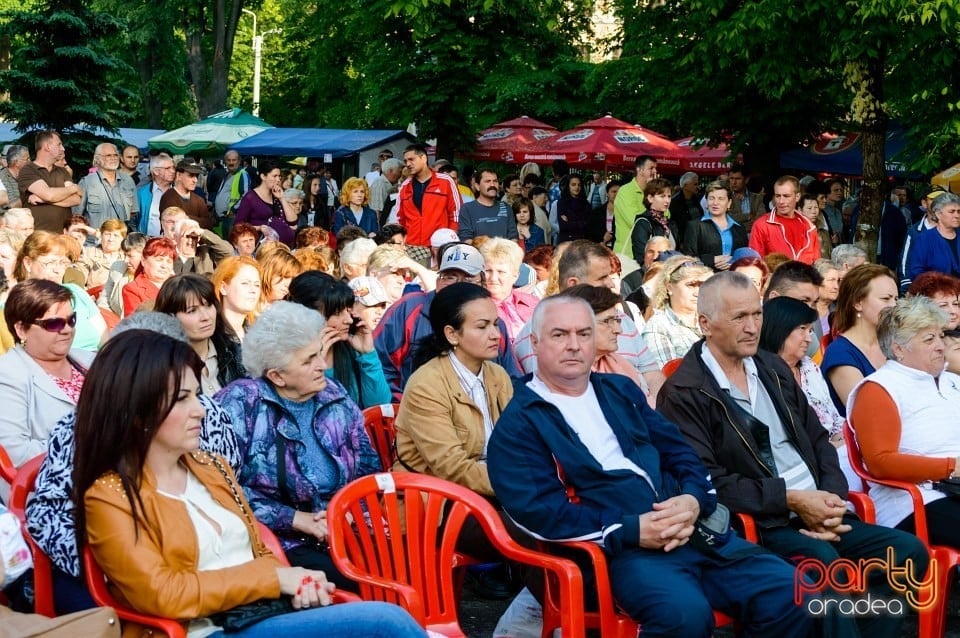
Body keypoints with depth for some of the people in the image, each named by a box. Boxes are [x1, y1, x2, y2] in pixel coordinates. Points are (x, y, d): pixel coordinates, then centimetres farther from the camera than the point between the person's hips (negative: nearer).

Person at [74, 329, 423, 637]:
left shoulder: (211, 467, 18)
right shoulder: (109, 497, -3)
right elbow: (162, 595, -13)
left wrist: (294, 582, -2)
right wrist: (274, 578, -11)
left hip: (276, 610, 7)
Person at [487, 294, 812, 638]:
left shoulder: (620, 390, 21)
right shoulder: (518, 424, 1)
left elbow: (678, 450, 18)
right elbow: (539, 509, -11)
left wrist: (694, 499, -6)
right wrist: (631, 530, -17)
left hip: (695, 529, 6)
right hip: (620, 550, -6)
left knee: (792, 592, -11)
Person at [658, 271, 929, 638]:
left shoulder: (773, 368, 17)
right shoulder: (683, 394, -7)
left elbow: (818, 439, 17)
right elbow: (706, 480, -14)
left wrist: (832, 498, -3)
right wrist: (790, 499, -16)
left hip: (816, 512, 7)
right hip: (757, 523, -7)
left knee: (908, 551, -8)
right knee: (823, 560, -34)